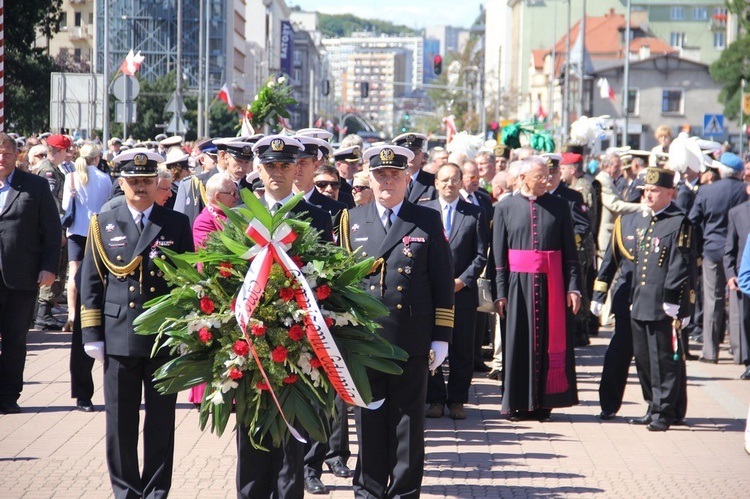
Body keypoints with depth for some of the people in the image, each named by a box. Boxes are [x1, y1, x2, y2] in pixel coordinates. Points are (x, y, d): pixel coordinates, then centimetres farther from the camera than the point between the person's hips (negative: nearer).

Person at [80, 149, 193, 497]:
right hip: (119, 338, 0)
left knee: (161, 422, 5)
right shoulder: (103, 224, 7)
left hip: (166, 338, 0)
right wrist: (92, 334, 0)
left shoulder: (177, 224, 6)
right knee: (120, 423, 4)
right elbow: (90, 282, 7)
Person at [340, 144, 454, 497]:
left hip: (412, 343, -1)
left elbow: (443, 283, 4)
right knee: (369, 421, 6)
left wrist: (441, 338, -1)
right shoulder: (352, 220, 9)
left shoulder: (428, 221, 5)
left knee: (408, 423, 6)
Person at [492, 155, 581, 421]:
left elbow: (570, 251, 4)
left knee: (550, 341, 3)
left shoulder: (559, 206, 5)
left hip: (552, 284, 1)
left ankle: (543, 402, 11)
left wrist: (573, 287, -4)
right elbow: (499, 255, 2)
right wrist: (501, 293, -4)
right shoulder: (505, 208, 4)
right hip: (518, 282, -1)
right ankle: (517, 402, 10)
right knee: (518, 342, 2)